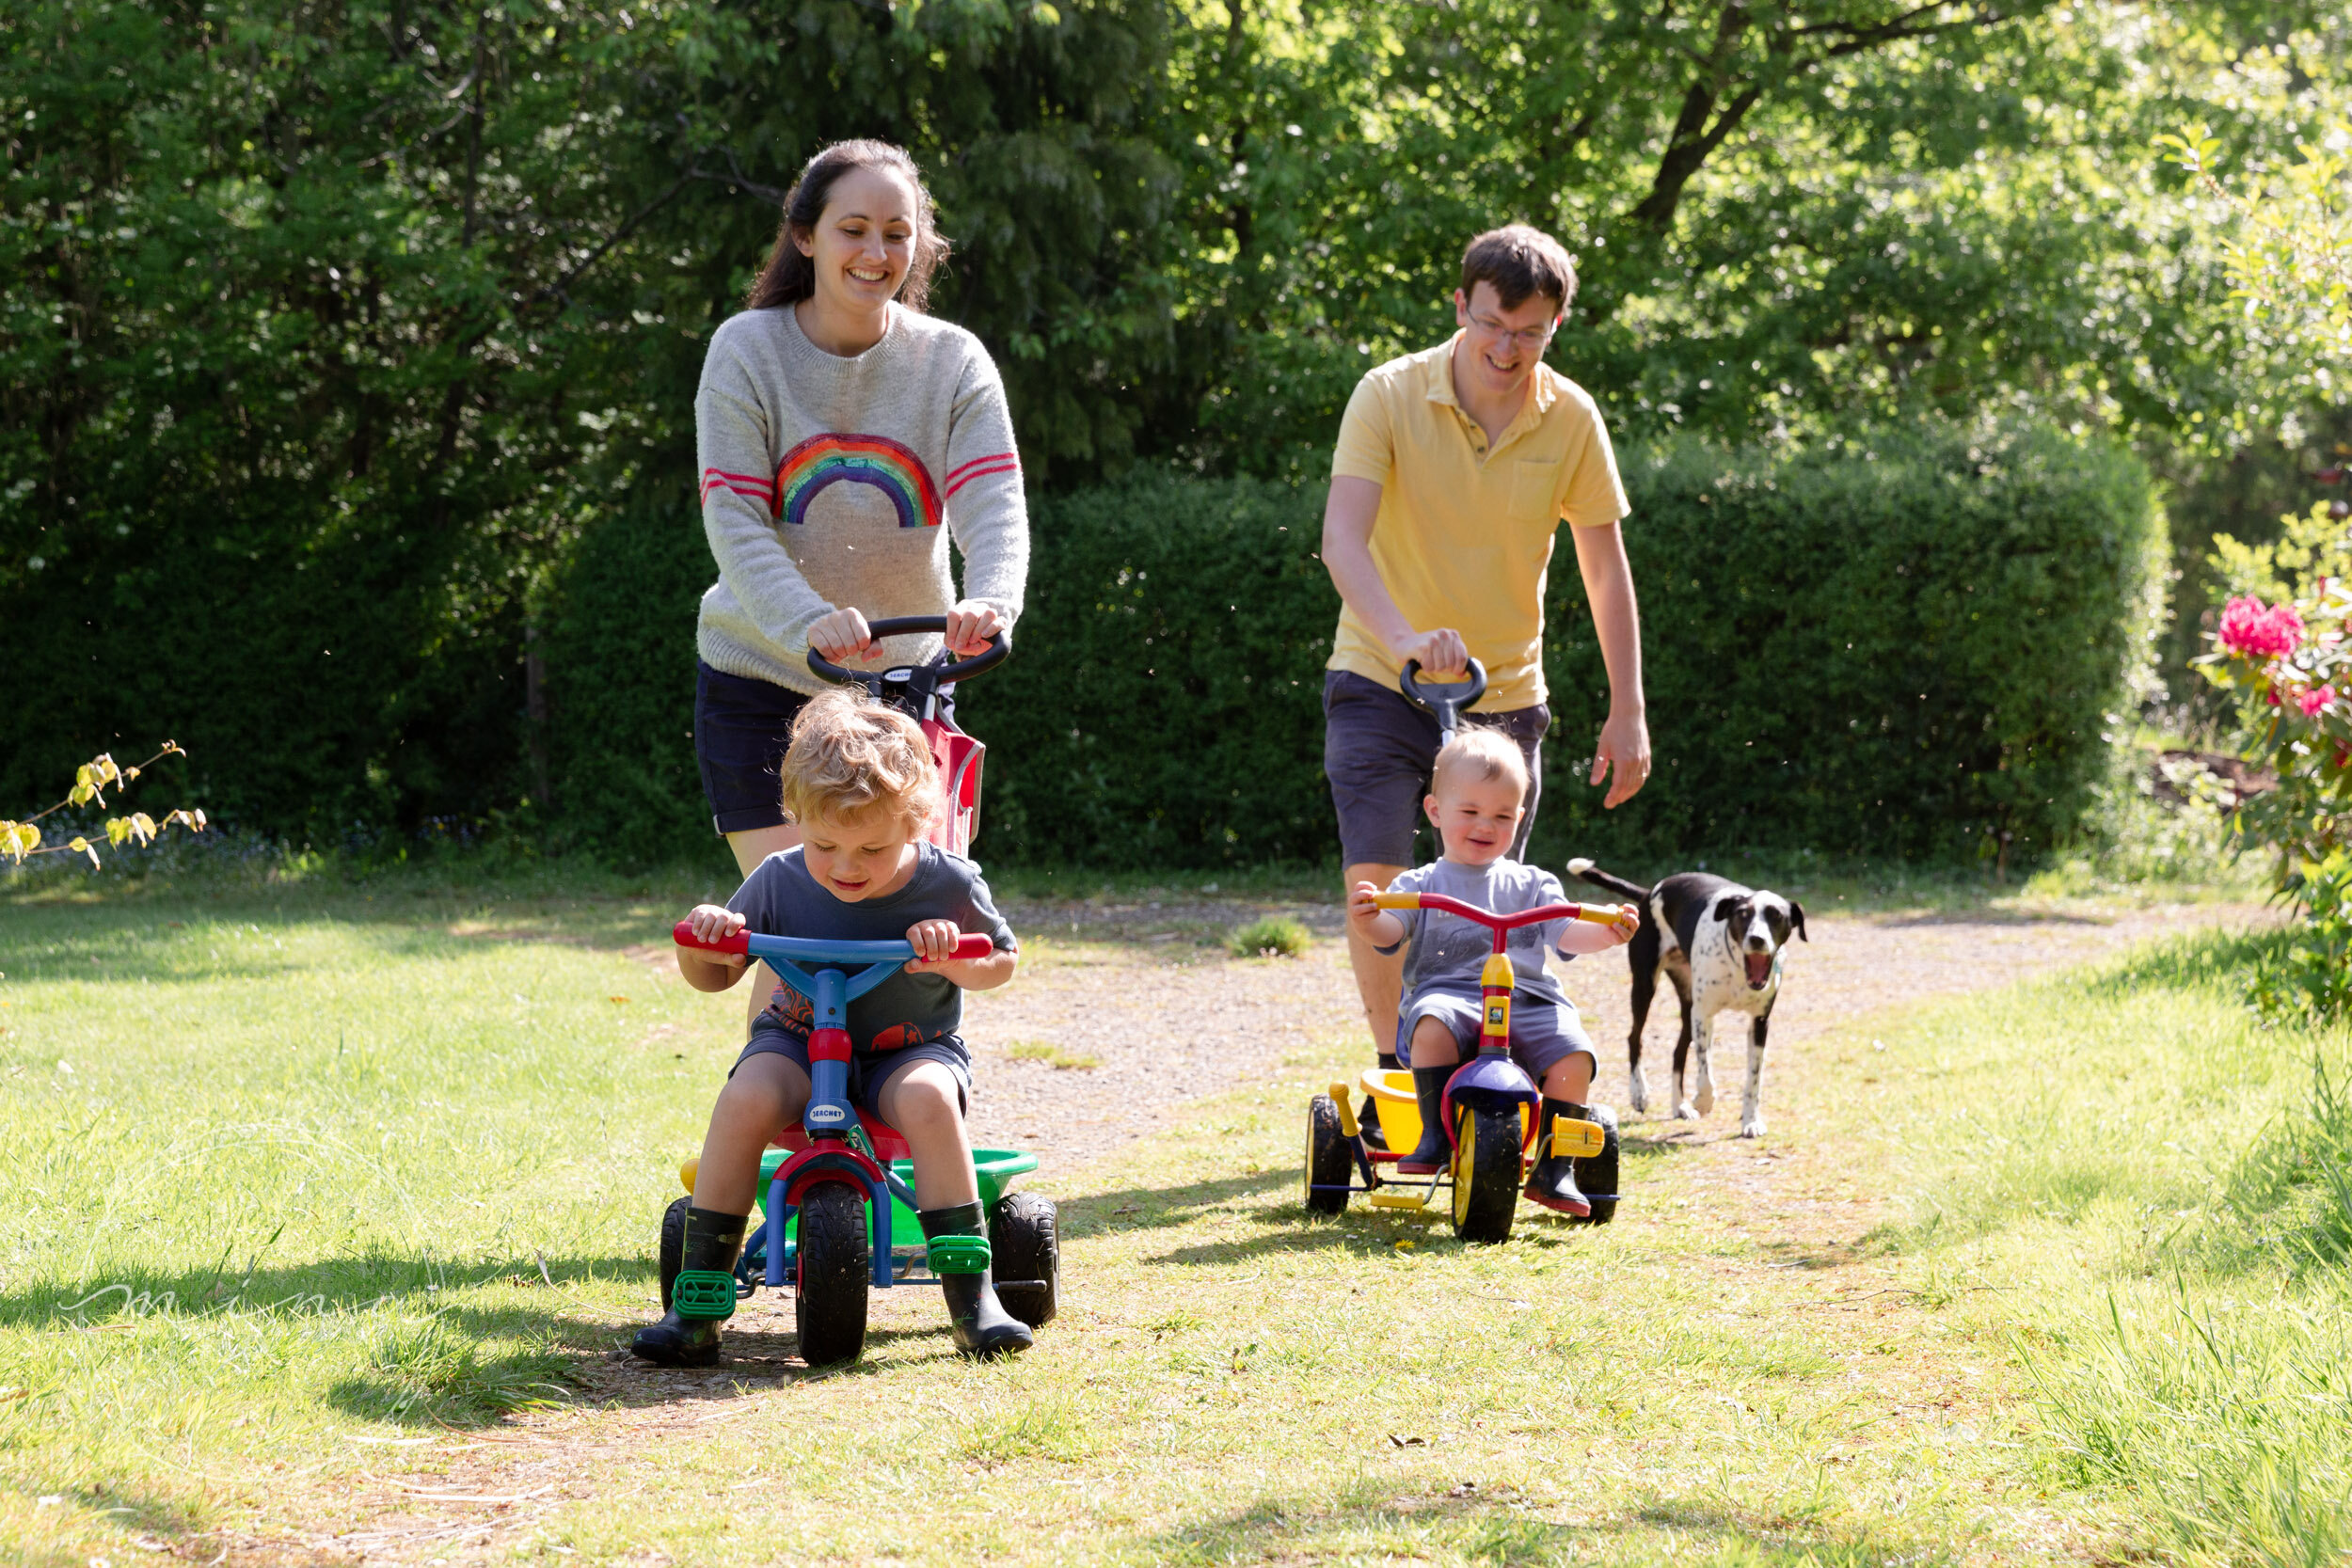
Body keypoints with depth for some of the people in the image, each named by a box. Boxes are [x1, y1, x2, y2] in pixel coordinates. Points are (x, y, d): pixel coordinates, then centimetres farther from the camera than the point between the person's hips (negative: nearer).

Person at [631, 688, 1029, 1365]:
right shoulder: (781, 881, -9)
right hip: (801, 1039, 1)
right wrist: (701, 942, -21)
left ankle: (971, 1292, -28)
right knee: (746, 1099, -31)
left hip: (913, 1047, -1)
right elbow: (713, 976, 4)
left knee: (927, 1098, -36)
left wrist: (954, 957, -22)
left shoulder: (948, 886, -13)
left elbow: (1003, 960, 2)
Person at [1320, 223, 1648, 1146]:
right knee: (1377, 880, -14)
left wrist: (1627, 712, 0)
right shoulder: (1391, 396, -14)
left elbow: (1604, 566, 2)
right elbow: (1342, 536, -25)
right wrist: (1404, 637, -42)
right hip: (1381, 684, -2)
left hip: (1505, 694, 2)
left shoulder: (1569, 419, -7)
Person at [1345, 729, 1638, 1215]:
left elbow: (1566, 934, 10)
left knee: (1573, 1054, -25)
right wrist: (1365, 920, -25)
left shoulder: (1530, 885, 21)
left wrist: (1606, 933, -11)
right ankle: (1435, 1136, -23)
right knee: (1433, 1025, -38)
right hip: (1446, 991, -2)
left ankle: (1554, 1167, -11)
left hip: (1527, 998, 2)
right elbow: (1389, 932, -1)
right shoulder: (1422, 884, 14)